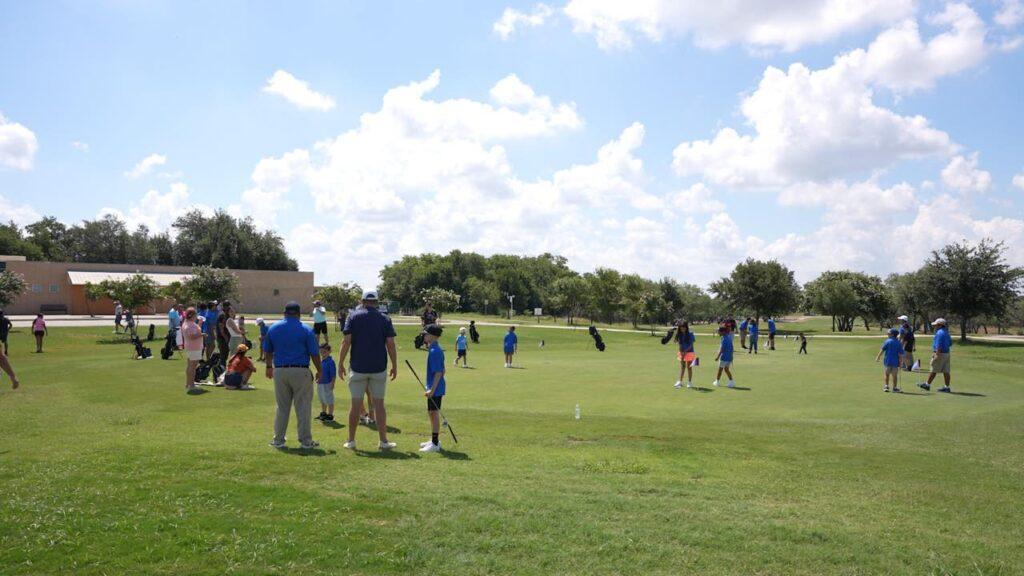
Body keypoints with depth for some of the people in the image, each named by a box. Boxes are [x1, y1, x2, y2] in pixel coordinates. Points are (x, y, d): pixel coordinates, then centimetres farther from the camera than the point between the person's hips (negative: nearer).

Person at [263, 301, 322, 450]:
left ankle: (278, 440, 18)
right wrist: (319, 371, 8)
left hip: (280, 371, 3)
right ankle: (306, 441, 7)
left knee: (282, 408, 13)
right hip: (301, 371, -3)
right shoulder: (306, 330, -5)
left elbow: (267, 351, 14)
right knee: (303, 408, 3)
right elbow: (314, 354, -5)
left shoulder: (273, 328, 5)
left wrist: (269, 367, 30)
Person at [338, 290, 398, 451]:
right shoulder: (385, 319, 2)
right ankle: (383, 442, 7)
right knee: (379, 404, 6)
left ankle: (351, 441, 15)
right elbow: (391, 344, -2)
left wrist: (340, 363, -1)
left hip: (358, 368, 0)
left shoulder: (353, 317, 0)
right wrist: (395, 366, 5)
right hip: (379, 368, 0)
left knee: (356, 404, 7)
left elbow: (346, 342, -7)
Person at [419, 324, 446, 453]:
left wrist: (432, 389, -24)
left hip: (435, 388, -10)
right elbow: (442, 370, 17)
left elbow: (438, 372, -23)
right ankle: (434, 441, 29)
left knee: (433, 413, -3)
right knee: (431, 413, 18)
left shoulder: (434, 351, -20)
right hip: (435, 387, 10)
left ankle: (435, 444, 4)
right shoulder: (436, 349, 11)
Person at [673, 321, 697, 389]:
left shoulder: (690, 334, -11)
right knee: (682, 367, 3)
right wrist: (681, 352, -11)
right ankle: (680, 382, 3)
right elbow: (679, 344, 1)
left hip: (689, 352, -3)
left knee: (689, 367, 2)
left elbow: (691, 345, -13)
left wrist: (685, 351, -21)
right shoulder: (679, 335, 0)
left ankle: (689, 382, 12)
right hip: (682, 353, 3)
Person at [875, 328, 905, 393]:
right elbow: (900, 354, -4)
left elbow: (882, 350, -8)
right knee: (895, 375, 8)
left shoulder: (887, 341, -6)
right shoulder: (899, 343, -2)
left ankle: (886, 386, 9)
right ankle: (894, 388, 11)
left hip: (887, 361, -1)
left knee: (887, 374, 12)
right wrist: (901, 362, 1)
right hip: (895, 362, 1)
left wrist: (878, 357, -1)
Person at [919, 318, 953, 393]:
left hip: (940, 354, -9)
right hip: (946, 353, 9)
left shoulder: (940, 333, -17)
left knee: (933, 370, 0)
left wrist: (937, 354, -23)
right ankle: (947, 387, 6)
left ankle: (927, 384, 8)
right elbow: (950, 343, 22)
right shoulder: (946, 332, 14)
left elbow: (939, 345, -22)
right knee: (946, 371, 6)